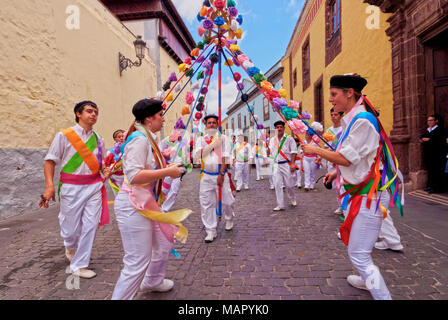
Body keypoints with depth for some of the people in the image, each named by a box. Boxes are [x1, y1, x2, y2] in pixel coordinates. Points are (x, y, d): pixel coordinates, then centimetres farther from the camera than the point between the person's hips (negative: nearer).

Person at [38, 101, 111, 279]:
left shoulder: (98, 139, 10)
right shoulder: (64, 135, -2)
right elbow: (50, 161, -4)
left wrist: (105, 171, 0)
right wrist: (49, 186, -16)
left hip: (94, 186, 3)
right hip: (72, 187, -3)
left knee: (91, 226, 1)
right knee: (71, 229, 7)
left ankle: (79, 265, 17)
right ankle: (70, 247, 43)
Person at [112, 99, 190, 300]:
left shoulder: (149, 138, 14)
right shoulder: (139, 139, -18)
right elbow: (134, 175, -28)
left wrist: (168, 169, 10)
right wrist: (168, 172, -22)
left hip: (147, 203, 11)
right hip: (133, 205, -11)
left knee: (164, 243, 24)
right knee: (138, 261, -3)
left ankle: (152, 281, 48)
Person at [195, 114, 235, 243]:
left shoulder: (223, 138, 6)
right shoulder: (201, 139, 10)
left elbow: (225, 157, -2)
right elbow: (199, 154, -9)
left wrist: (221, 174, -10)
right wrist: (213, 144, -18)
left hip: (221, 175, -1)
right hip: (206, 176, 1)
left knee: (226, 200, 3)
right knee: (207, 203, -1)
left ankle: (229, 220, 34)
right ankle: (211, 231, 11)